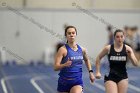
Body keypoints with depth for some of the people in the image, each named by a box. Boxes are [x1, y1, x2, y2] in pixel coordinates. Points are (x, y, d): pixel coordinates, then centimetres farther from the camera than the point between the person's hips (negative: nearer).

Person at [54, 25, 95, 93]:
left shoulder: (82, 49, 3)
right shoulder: (63, 49, -11)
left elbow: (86, 60, 25)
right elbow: (55, 67, -18)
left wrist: (90, 72, 17)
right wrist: (65, 65, -36)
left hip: (77, 82, 2)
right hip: (64, 82, -2)